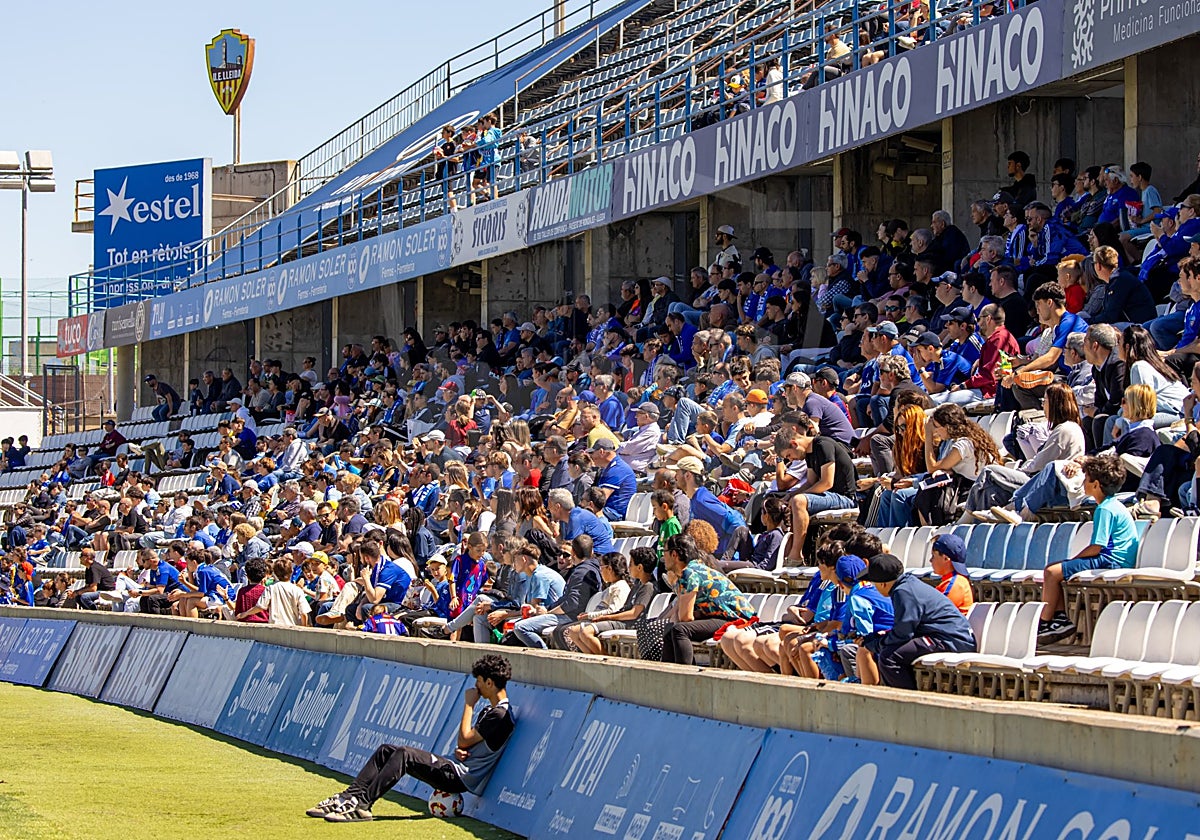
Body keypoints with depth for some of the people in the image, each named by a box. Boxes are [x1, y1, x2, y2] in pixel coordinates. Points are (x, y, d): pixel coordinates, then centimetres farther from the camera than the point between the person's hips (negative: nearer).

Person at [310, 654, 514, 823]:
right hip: (454, 767, 10)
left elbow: (464, 739, -15)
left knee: (404, 754, -26)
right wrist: (460, 750, 1)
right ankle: (349, 797, -9)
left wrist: (469, 704, -5)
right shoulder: (488, 710, 20)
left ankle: (361, 804, -31)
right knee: (386, 750, 4)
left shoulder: (500, 716, -14)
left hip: (463, 777, -10)